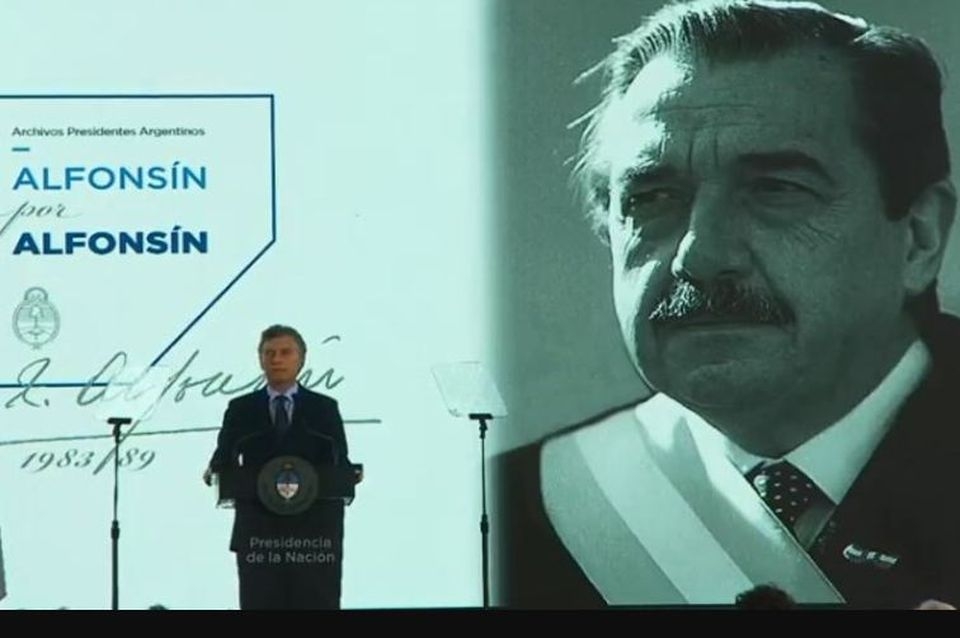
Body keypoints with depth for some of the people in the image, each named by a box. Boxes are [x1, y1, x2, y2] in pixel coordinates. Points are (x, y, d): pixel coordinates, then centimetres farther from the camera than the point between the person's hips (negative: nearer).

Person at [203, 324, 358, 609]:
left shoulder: (324, 409, 9)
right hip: (258, 531, 1)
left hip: (314, 531, 0)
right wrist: (215, 471, -17)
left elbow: (339, 462, 4)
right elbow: (224, 456, 4)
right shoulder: (241, 409, 12)